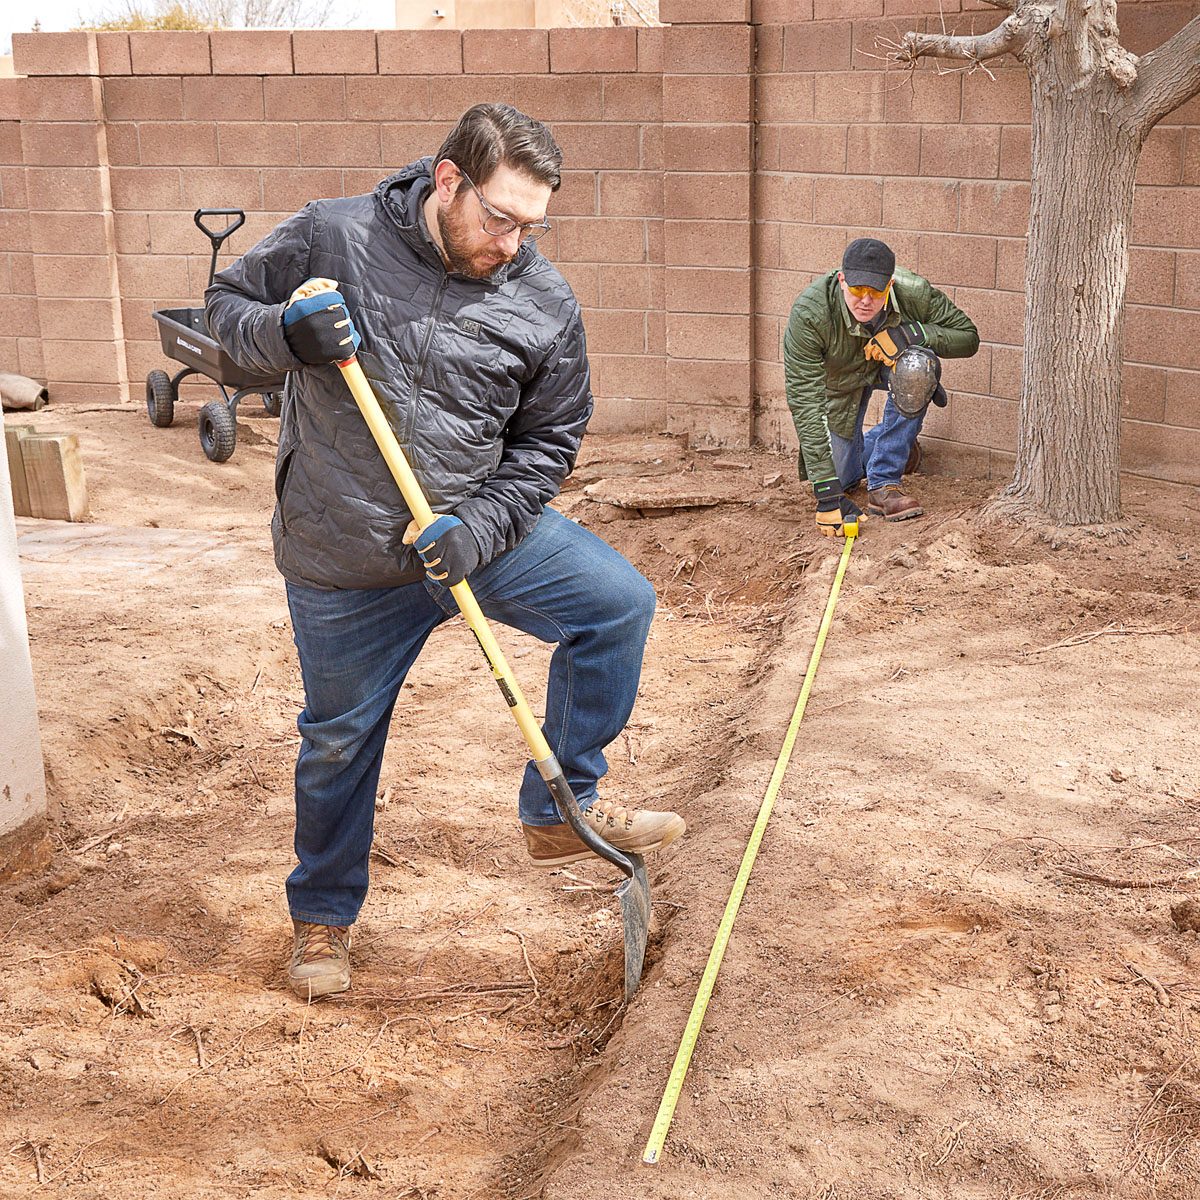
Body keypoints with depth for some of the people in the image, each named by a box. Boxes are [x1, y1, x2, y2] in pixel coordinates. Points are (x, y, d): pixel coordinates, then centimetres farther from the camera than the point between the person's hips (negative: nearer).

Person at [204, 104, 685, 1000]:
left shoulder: (546, 304, -8)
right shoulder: (330, 237, -12)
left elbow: (549, 440, 0)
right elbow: (227, 306, 0)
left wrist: (478, 525, -16)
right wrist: (285, 333, -23)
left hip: (481, 528, 2)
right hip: (341, 562, -2)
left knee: (620, 602, -10)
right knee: (340, 739, 10)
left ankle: (562, 809, 6)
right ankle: (323, 917, 35)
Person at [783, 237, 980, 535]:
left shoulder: (915, 294, -33)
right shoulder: (809, 312, -39)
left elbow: (968, 337, -21)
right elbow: (805, 401, -40)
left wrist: (910, 333, -41)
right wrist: (826, 494, -44)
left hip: (890, 358, 1)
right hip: (838, 381, -1)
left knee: (916, 367, -34)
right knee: (842, 477, -5)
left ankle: (883, 485, -21)